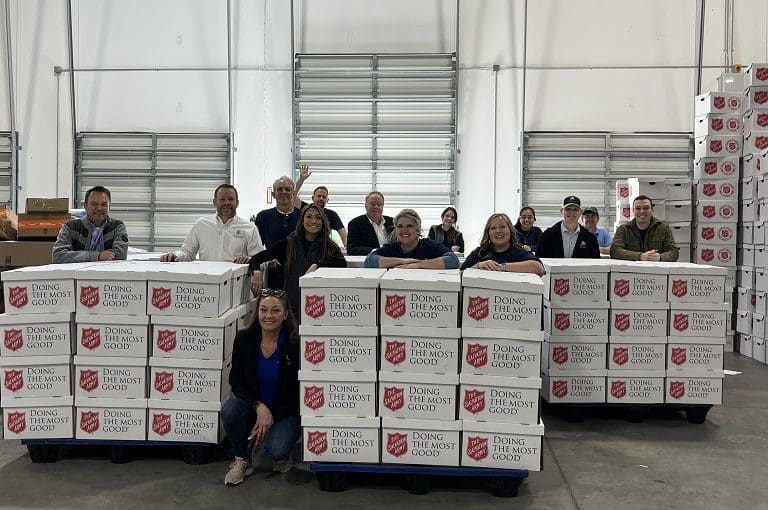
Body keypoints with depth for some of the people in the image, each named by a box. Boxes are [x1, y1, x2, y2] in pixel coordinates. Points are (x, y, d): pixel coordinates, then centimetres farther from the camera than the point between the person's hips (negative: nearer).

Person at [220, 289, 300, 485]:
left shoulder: (295, 343, -18)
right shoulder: (244, 339, -10)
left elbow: (297, 393, -11)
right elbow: (236, 382, -5)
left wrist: (271, 418, -17)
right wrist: (259, 406, -22)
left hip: (286, 411, -3)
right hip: (252, 405, 3)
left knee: (275, 450, -29)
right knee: (229, 410, -29)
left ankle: (282, 454, 12)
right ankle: (242, 460, -3)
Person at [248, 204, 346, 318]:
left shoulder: (329, 247, 9)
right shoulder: (288, 244, 9)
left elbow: (342, 263, -9)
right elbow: (256, 258, 7)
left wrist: (317, 265, -15)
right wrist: (257, 272, -13)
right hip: (291, 304, 0)